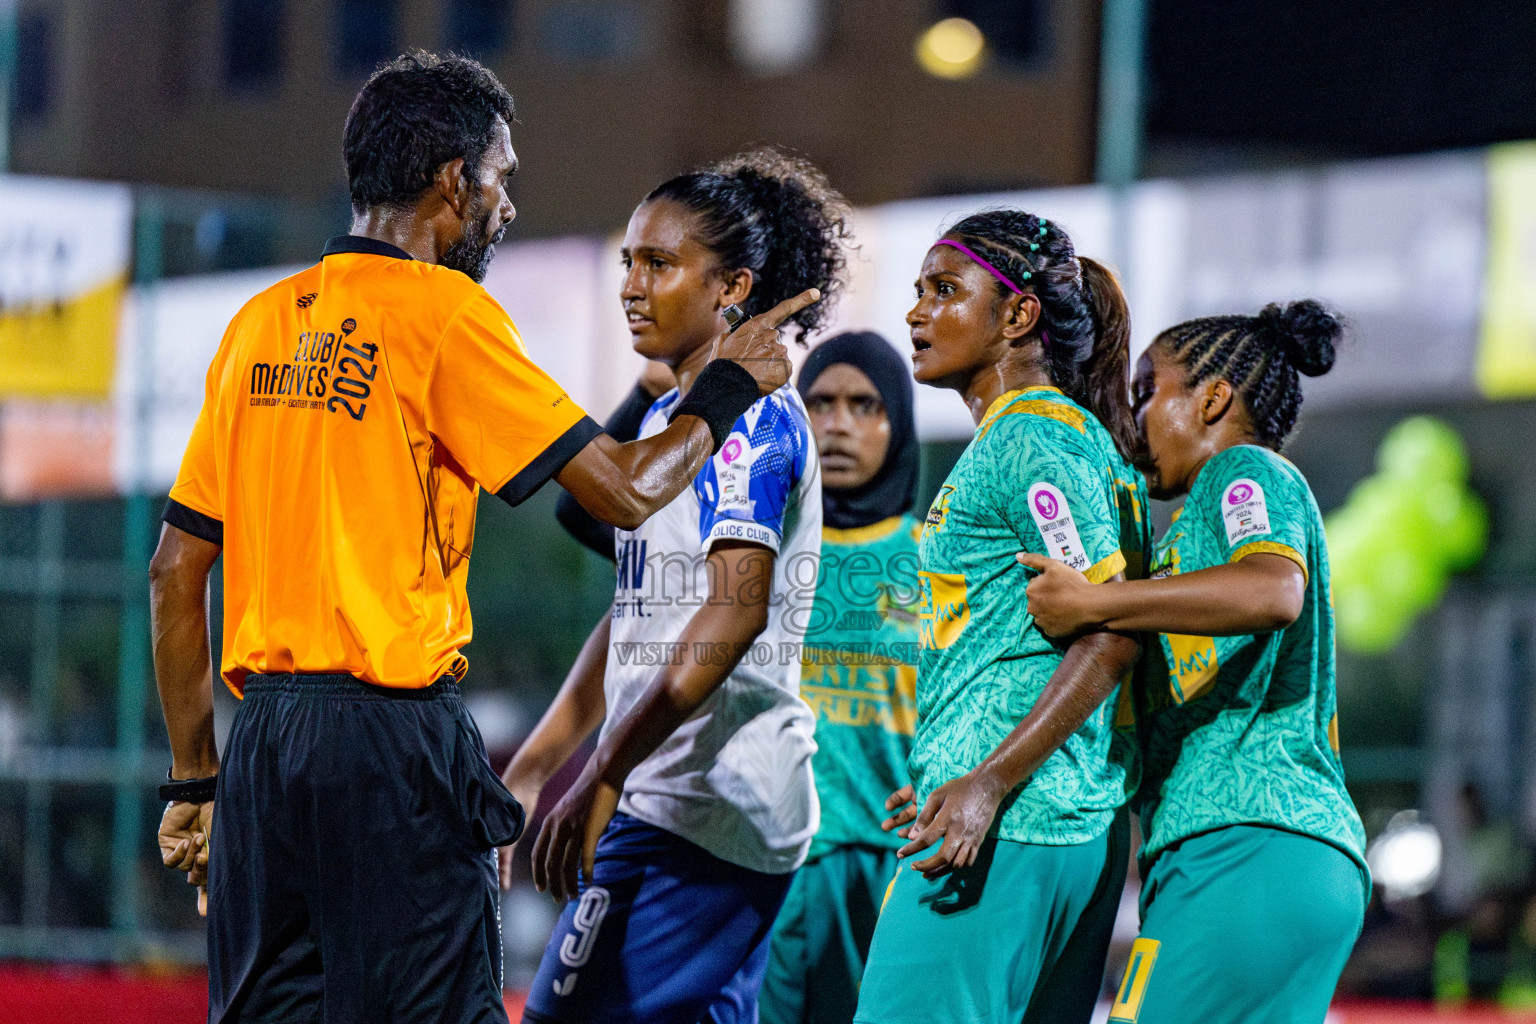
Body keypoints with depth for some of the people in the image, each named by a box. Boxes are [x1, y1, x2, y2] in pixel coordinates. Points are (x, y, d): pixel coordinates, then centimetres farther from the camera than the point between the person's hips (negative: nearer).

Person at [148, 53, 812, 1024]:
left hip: (264, 734, 7)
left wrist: (195, 778, 19)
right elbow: (627, 490, -6)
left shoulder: (263, 322, 14)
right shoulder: (445, 313, -5)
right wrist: (727, 387, 12)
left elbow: (176, 569, 15)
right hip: (392, 730, -7)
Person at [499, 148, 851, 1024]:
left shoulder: (752, 416, -10)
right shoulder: (665, 418, 20)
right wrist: (529, 771, 23)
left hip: (696, 806, -10)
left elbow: (735, 611, -21)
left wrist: (604, 778, -25)